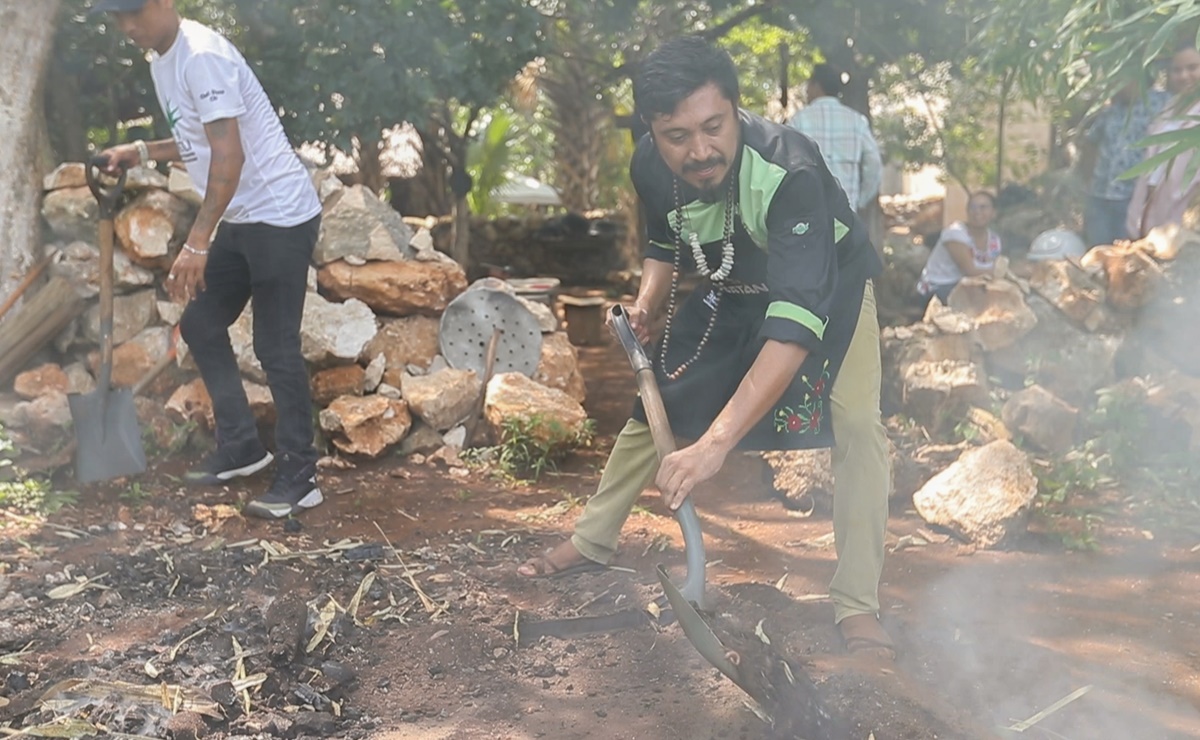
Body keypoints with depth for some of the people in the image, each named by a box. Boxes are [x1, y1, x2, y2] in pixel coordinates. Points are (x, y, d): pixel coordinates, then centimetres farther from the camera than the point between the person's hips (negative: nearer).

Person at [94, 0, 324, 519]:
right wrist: (141, 152, 11)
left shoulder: (203, 56, -19)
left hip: (281, 216, -10)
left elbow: (229, 155, -26)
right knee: (200, 326, 14)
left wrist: (196, 244, -29)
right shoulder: (160, 62, 12)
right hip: (239, 220, 10)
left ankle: (300, 477, 2)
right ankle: (241, 446, 24)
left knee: (275, 347, -8)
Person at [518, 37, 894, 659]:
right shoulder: (650, 167, -23)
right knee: (655, 403, 7)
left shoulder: (789, 170, -42)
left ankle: (857, 607, -12)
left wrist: (715, 443, -58)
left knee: (857, 424, -23)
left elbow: (797, 319, -50)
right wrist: (648, 303, -19)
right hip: (731, 290, 5)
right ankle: (591, 542, 25)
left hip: (827, 283, -4)